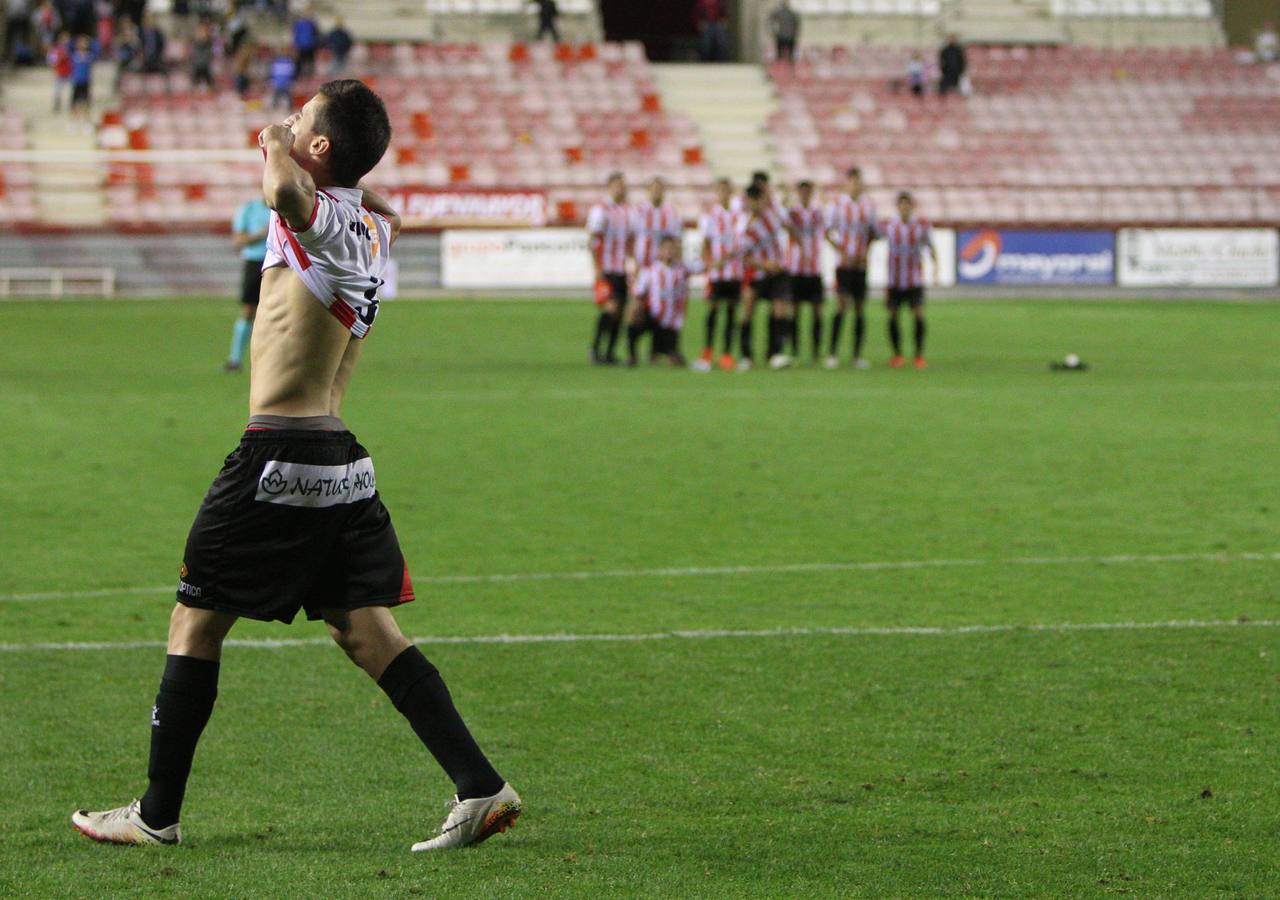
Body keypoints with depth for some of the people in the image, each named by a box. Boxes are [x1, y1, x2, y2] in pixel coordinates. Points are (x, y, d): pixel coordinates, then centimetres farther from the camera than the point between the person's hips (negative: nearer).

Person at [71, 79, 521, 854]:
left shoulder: (323, 217, -14)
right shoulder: (373, 224, 11)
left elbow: (287, 191, -41)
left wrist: (277, 145, -20)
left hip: (282, 459, -8)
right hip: (344, 462, 8)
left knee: (195, 624, 4)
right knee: (369, 632, 7)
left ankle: (157, 814, 11)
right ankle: (481, 788, -2)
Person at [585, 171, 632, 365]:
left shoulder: (626, 211, 14)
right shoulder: (600, 210, -9)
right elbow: (592, 241, -11)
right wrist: (597, 269, -15)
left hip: (621, 269, 7)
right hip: (605, 270, -7)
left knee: (620, 311, 4)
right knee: (610, 307, -17)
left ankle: (610, 353, 9)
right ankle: (596, 348, -6)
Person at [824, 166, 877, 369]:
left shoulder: (869, 204, 8)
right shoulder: (837, 204, -3)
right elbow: (828, 232, -2)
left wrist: (865, 252, 0)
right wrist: (843, 252, -14)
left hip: (861, 263, 4)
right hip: (843, 263, -4)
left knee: (860, 309, 4)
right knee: (842, 305, -15)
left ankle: (858, 355, 10)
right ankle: (832, 353, -11)